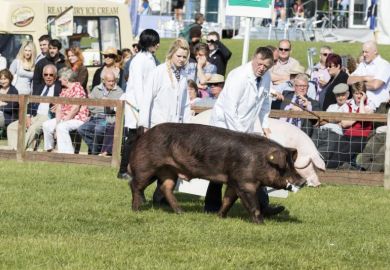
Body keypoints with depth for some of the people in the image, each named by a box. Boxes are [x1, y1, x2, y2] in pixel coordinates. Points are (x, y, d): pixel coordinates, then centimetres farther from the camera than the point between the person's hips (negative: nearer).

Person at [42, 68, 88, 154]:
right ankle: (49, 149, 8)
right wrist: (58, 120, -7)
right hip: (65, 117, 9)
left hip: (78, 118, -9)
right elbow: (59, 106, 9)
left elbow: (75, 108, -19)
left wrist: (65, 119, -19)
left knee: (61, 127, -33)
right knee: (46, 125, -3)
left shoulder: (77, 88, -11)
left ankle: (67, 152, -33)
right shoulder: (64, 90, 16)